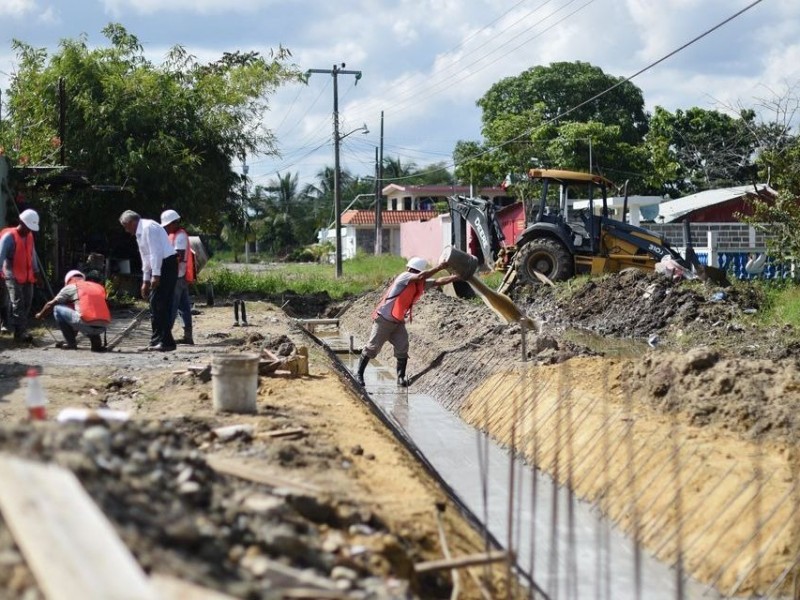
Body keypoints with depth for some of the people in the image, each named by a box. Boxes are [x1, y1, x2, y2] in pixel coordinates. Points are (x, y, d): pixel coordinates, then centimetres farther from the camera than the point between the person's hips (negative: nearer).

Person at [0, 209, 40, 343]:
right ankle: (20, 333, -15)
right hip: (13, 276, -7)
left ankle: (22, 332, 8)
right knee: (18, 304, -12)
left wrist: (35, 270, 24)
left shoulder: (29, 236, 11)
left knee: (26, 304, 3)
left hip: (27, 277, 7)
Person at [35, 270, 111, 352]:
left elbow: (50, 304, 23)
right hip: (102, 328, 6)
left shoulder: (71, 287, 14)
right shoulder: (98, 287, 28)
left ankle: (70, 342, 12)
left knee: (58, 309, 14)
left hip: (86, 324, -6)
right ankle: (96, 341, 15)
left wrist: (40, 315, 45)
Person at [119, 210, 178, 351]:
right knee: (156, 304, 9)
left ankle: (165, 342, -10)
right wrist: (146, 281, 26)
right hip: (161, 267, 10)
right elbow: (146, 257, 25)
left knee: (158, 304, -11)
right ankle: (157, 342, 12)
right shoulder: (140, 233, 20)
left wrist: (155, 275, -21)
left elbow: (156, 252, -18)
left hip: (166, 264, -10)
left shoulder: (148, 227, -11)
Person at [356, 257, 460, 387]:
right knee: (372, 348, 0)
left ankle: (401, 377, 4)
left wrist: (457, 277, -12)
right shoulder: (404, 277, -20)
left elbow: (438, 282, -1)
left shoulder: (421, 284, 1)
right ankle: (359, 374, 11)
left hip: (398, 322, 7)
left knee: (402, 349, -4)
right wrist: (439, 267, -33)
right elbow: (421, 276, -35)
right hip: (384, 319, -7)